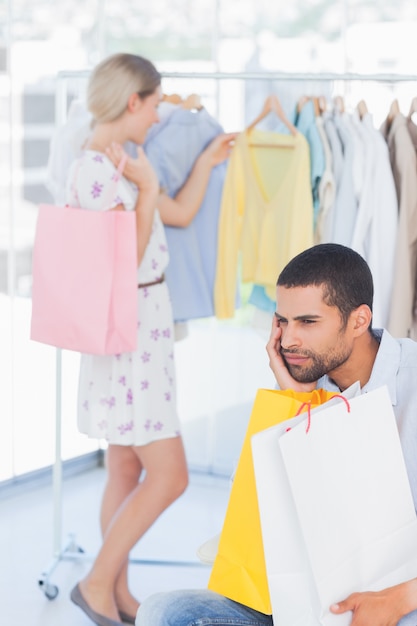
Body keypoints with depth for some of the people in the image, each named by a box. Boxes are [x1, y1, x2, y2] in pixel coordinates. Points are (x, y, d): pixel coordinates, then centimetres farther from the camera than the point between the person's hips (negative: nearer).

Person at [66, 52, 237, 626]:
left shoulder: (122, 161, 11)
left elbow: (180, 215, 23)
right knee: (169, 476, -7)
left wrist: (206, 163, 21)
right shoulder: (95, 171, -19)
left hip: (144, 327, 10)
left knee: (127, 471, 15)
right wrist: (146, 189, -22)